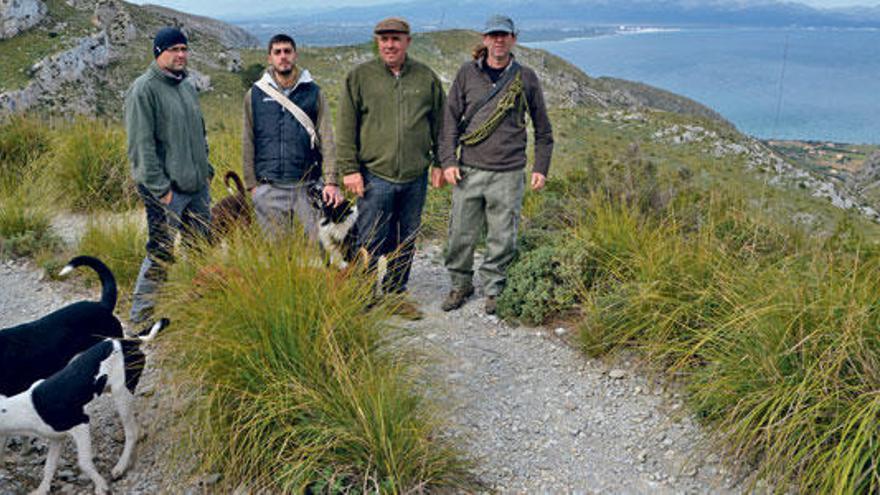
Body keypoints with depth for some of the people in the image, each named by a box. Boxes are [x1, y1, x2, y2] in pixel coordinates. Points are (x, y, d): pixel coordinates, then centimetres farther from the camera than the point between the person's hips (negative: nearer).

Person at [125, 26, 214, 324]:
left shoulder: (187, 87, 14)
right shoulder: (144, 89, -11)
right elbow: (140, 145, -15)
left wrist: (206, 170, 17)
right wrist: (160, 188, -19)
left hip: (198, 187, 8)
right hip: (166, 191, -8)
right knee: (160, 254, -4)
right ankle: (141, 317, 10)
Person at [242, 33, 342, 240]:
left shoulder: (313, 92, 5)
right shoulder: (255, 94, 6)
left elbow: (326, 139, 1)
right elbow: (248, 142, 7)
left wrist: (331, 181, -7)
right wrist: (251, 183, 1)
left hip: (307, 185, 0)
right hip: (269, 189, 0)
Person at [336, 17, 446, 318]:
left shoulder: (427, 78, 8)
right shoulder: (359, 77, 1)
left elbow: (439, 124, 15)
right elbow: (346, 127, 0)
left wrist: (438, 163, 10)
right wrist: (349, 169, -6)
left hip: (415, 178, 3)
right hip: (374, 176, -3)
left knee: (406, 242, 12)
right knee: (371, 243, -1)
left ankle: (396, 294, 26)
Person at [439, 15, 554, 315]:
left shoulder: (525, 78, 6)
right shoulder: (467, 74, 6)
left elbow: (543, 128, 12)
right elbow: (450, 119, 7)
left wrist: (541, 168, 7)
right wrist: (448, 160, -2)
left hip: (508, 174, 0)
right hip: (469, 170, 1)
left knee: (502, 238, 4)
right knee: (461, 234, 4)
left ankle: (494, 290, 20)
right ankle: (460, 286, 23)